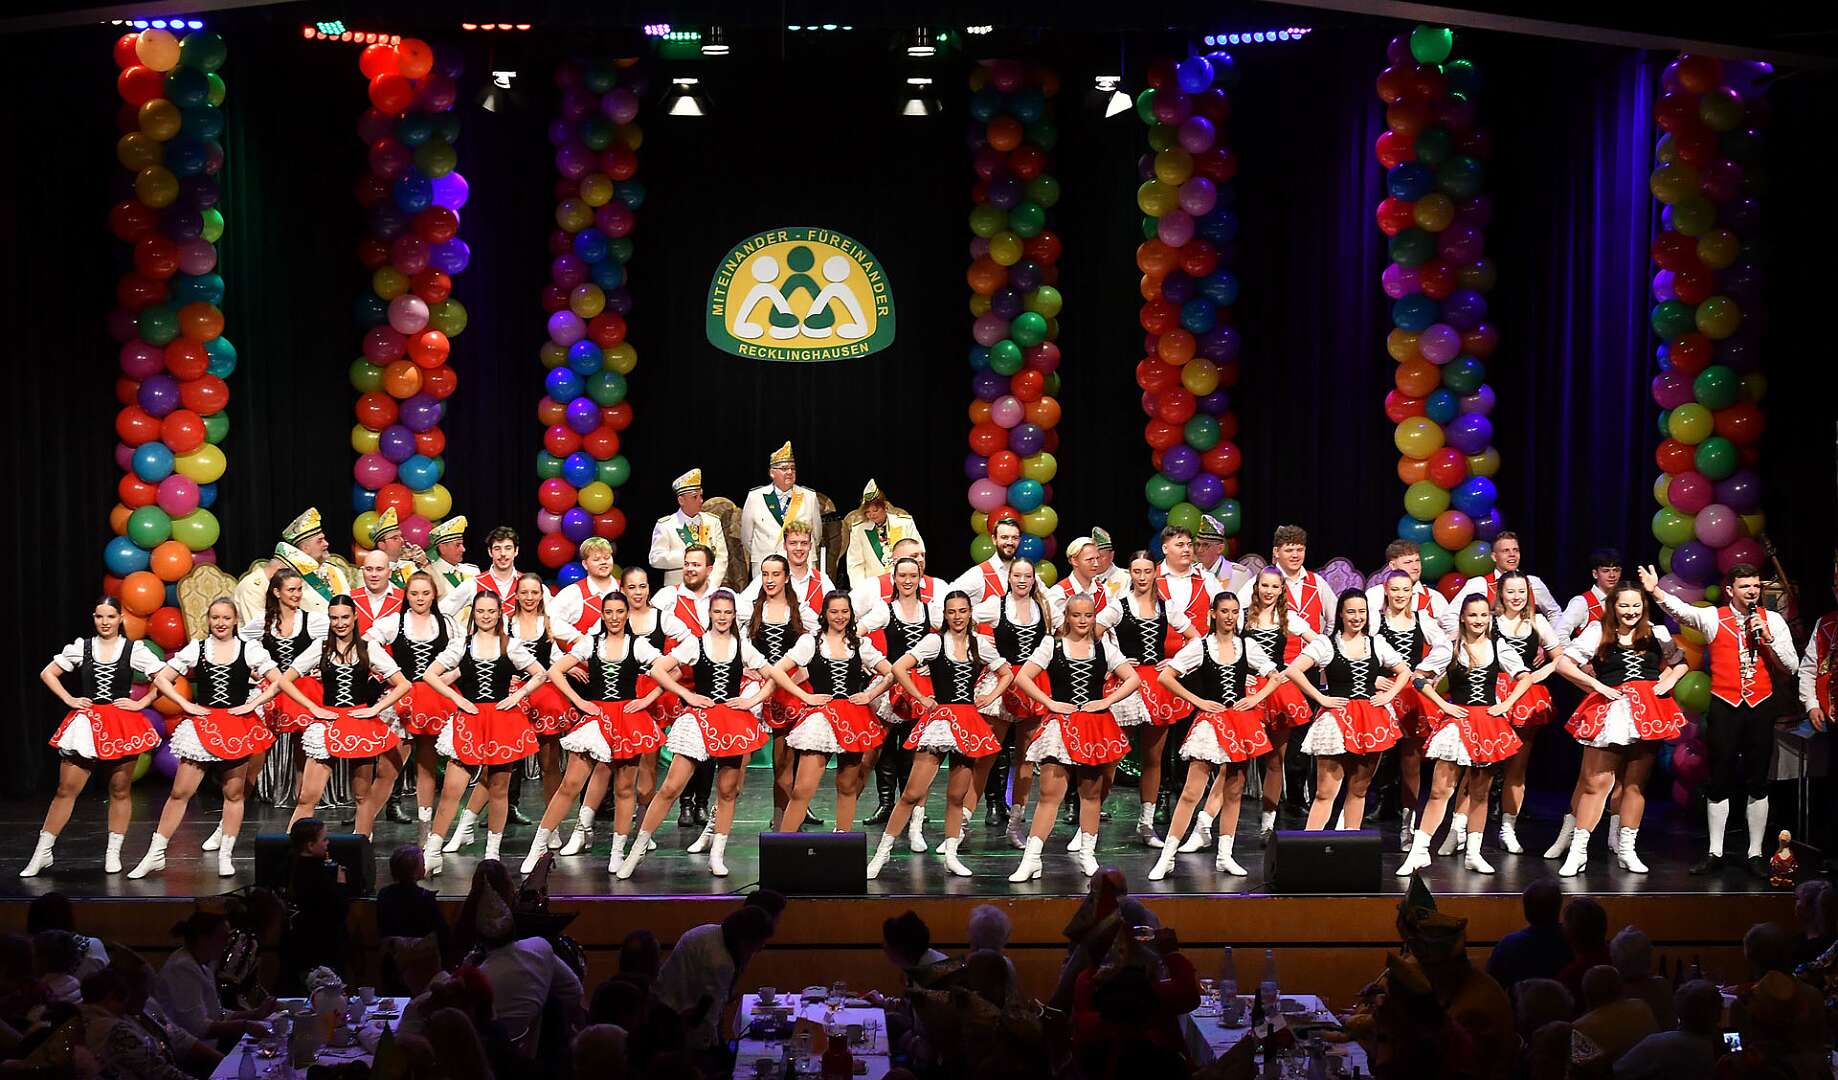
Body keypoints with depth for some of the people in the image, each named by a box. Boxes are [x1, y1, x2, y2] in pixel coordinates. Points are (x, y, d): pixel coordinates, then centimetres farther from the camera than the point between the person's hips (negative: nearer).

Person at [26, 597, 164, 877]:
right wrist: (69, 699, 1)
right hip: (86, 725, 1)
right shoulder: (81, 648, 4)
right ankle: (42, 853, 3)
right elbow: (47, 673, 11)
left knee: (119, 791, 6)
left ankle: (113, 853, 16)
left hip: (123, 726, -1)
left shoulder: (135, 650, 0)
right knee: (65, 790, -1)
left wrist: (142, 702, -5)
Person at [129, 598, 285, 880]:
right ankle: (155, 854, 2)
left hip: (238, 727, 0)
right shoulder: (196, 650, 3)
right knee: (180, 792, -2)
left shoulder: (250, 650, 1)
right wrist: (187, 705, -4)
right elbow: (161, 678, 5)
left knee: (233, 794, 6)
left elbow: (278, 681, 1)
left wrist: (252, 704, -8)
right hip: (202, 726, 0)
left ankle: (225, 856, 16)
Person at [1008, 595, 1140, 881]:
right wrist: (1050, 703, -9)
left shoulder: (1103, 648, 8)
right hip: (1060, 725, -2)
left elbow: (1133, 678, 9)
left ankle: (1087, 853, 23)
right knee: (1050, 794, -9)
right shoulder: (1052, 645, 3)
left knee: (1091, 793, 10)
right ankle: (1030, 860, -8)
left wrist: (1107, 700, -3)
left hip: (1096, 726, 3)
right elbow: (1022, 677, -2)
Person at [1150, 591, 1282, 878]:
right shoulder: (1200, 646, -2)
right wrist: (1198, 701, -8)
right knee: (1191, 793, -9)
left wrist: (1256, 698, -1)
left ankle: (1225, 857, 17)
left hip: (1242, 722, 4)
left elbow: (1275, 677, 16)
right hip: (1210, 722, -4)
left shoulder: (1247, 646, 7)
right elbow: (1164, 677, -5)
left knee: (1233, 792, 8)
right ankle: (1167, 857, -7)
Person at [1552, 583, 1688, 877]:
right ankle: (1578, 852, -2)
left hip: (1648, 714, 3)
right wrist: (1597, 686, -8)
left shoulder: (1656, 634, 9)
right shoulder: (1598, 633, 0)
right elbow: (1563, 664, -3)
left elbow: (1680, 663, 23)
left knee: (1636, 783, 8)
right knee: (1596, 782, -5)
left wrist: (1668, 680, 3)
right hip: (1610, 714, -3)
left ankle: (1626, 849, 18)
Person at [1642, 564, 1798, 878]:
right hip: (1724, 707, -1)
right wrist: (1655, 591, -36)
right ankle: (1715, 853, 10)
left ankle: (1755, 853, 13)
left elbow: (1791, 666, 4)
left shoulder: (1772, 620, 5)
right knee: (1719, 781, 3)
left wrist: (1768, 637, -10)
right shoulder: (1714, 617, 0)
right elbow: (1682, 611, -19)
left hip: (1760, 709, 1)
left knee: (1757, 783, 5)